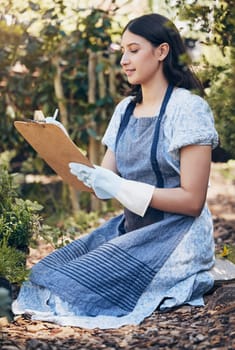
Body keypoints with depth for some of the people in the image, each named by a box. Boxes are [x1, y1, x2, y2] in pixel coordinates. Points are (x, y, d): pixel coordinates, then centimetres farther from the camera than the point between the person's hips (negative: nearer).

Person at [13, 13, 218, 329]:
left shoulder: (188, 108, -11)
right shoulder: (125, 109, 10)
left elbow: (192, 201, -16)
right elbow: (103, 186, 7)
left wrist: (121, 188, -24)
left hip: (176, 239, -7)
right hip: (129, 228, 7)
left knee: (79, 289, -22)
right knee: (45, 274, -7)